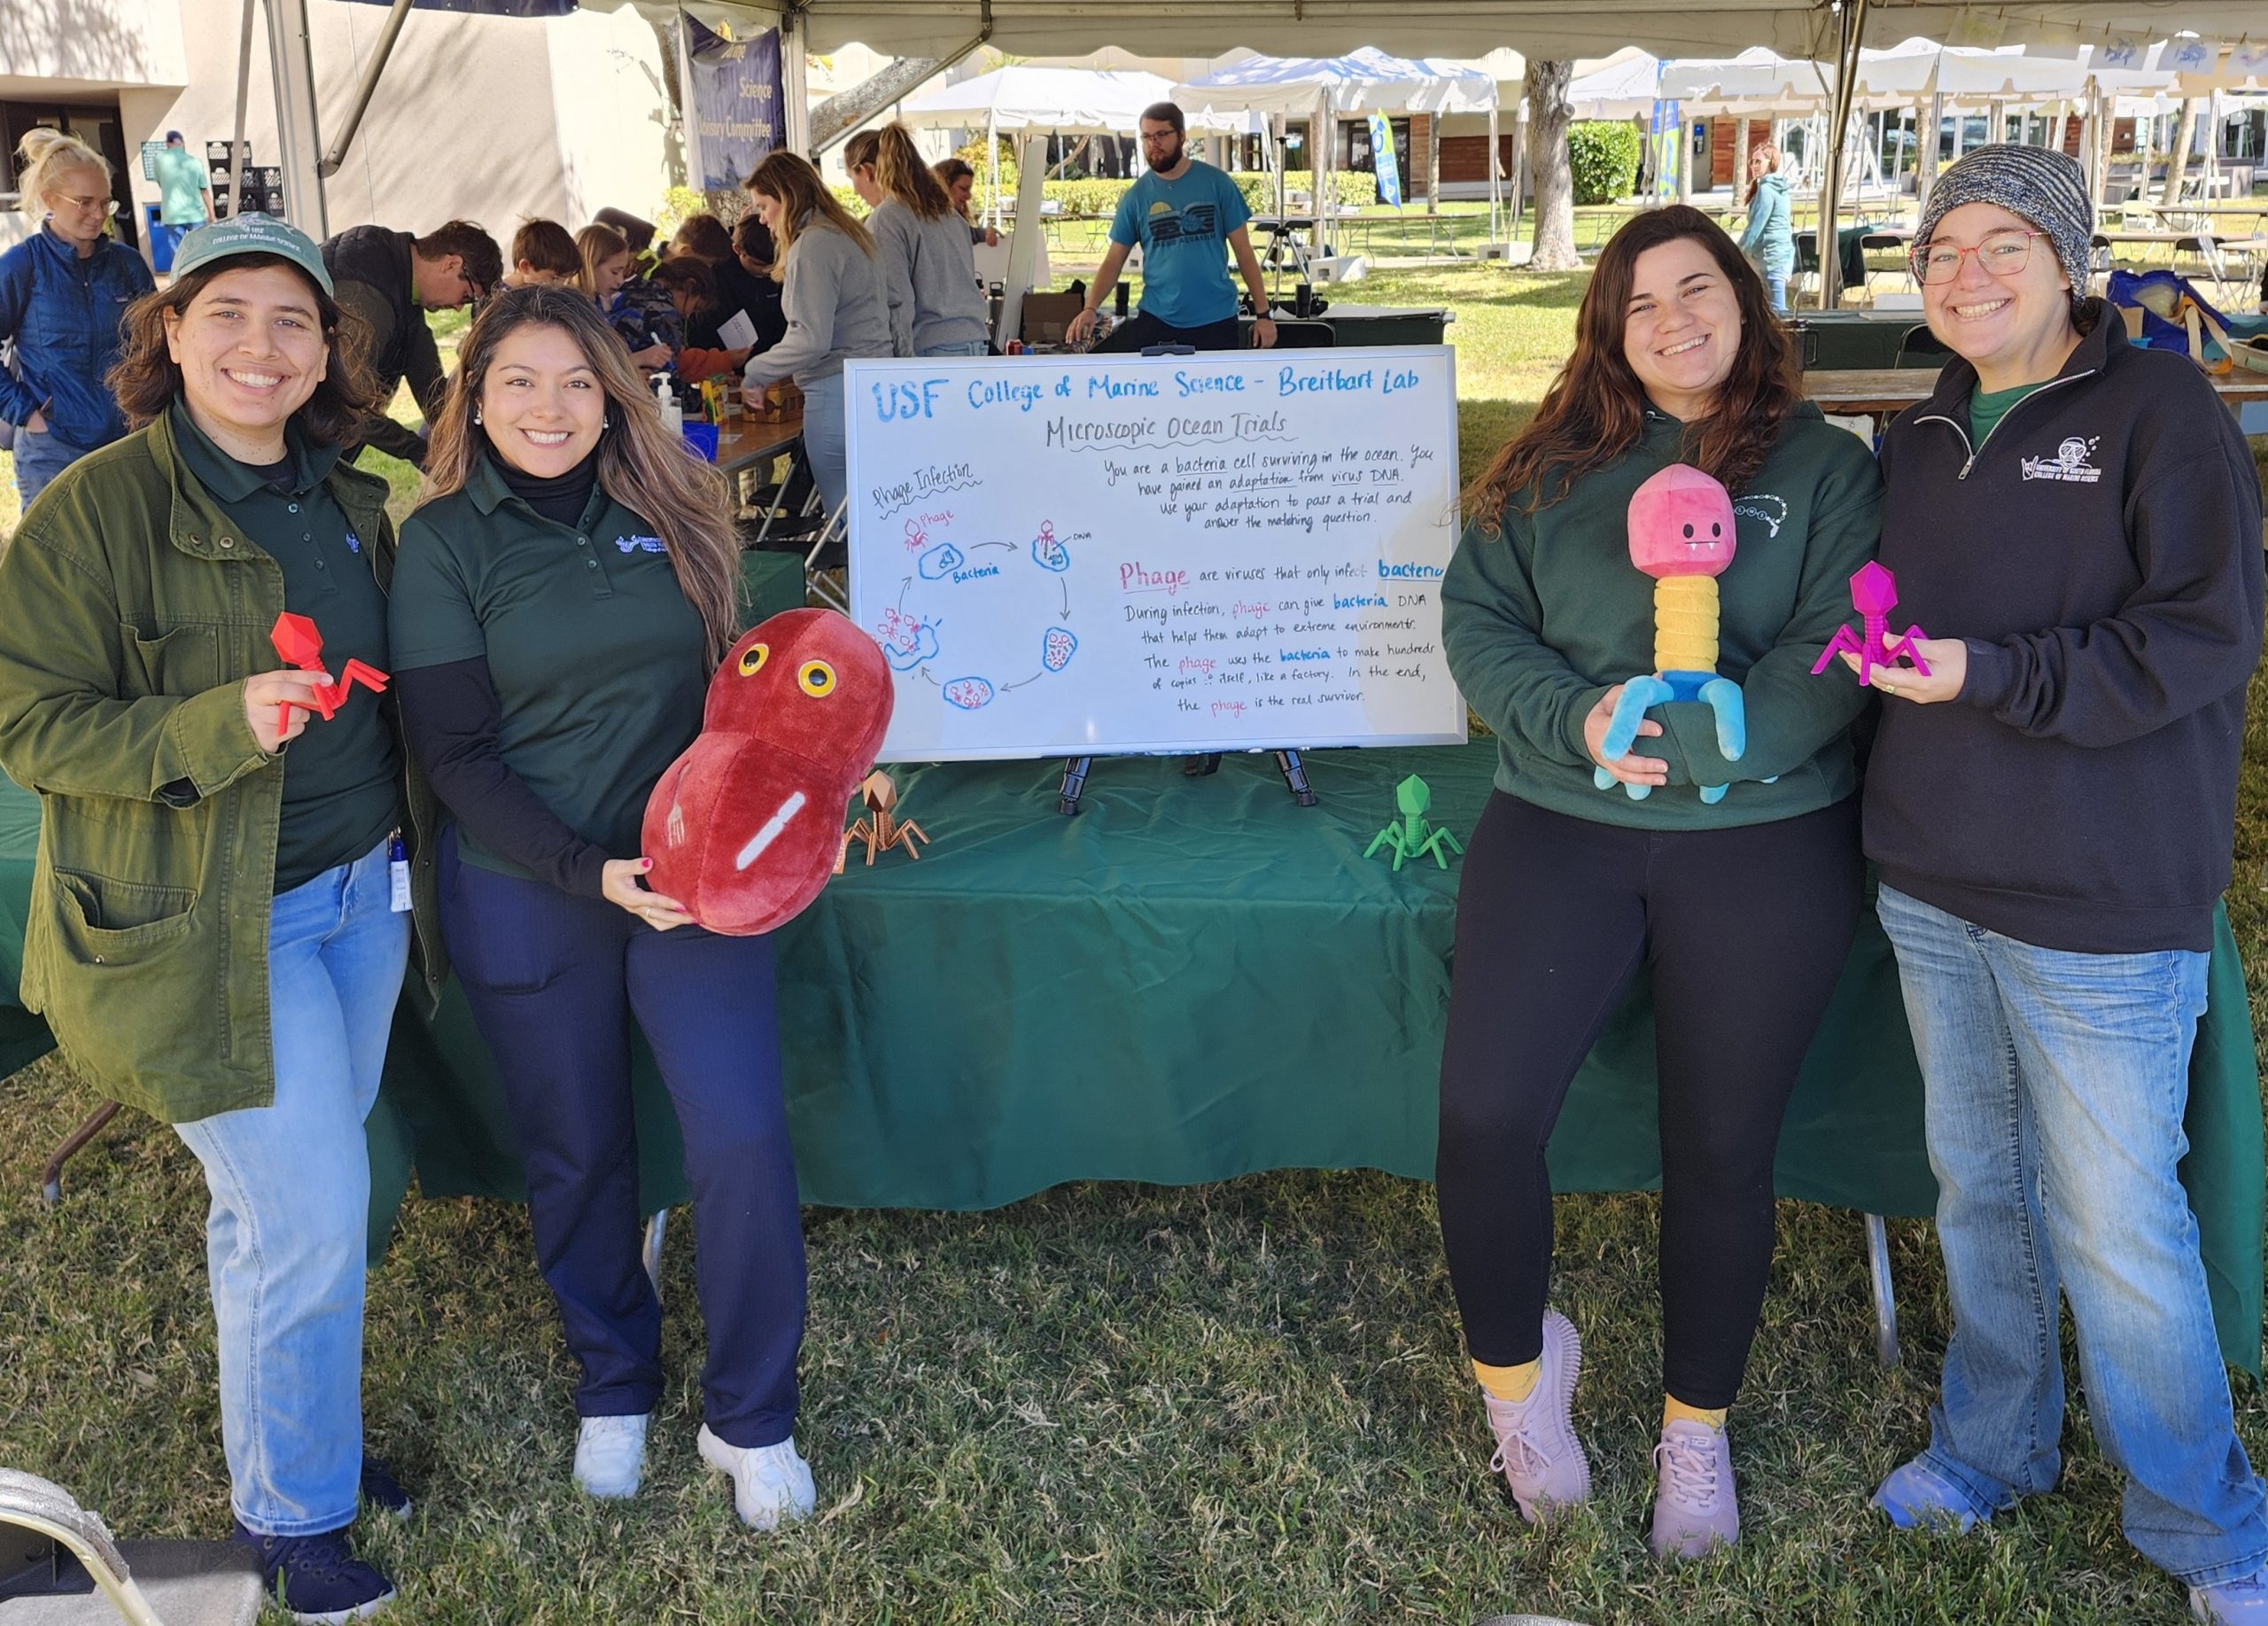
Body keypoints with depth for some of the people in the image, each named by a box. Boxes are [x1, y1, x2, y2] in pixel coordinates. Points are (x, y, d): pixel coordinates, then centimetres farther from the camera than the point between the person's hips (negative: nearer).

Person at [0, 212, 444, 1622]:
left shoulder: (349, 504, 7)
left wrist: (408, 840, 11)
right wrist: (220, 725, -28)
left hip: (362, 891, 6)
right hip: (205, 918, -6)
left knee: (289, 1198, 17)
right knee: (310, 1213, -4)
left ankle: (302, 1417, 38)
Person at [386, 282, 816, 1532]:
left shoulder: (670, 510, 3)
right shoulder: (445, 541, -5)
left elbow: (730, 675, 12)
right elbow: (456, 754, -9)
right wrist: (591, 872, -19)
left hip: (692, 869, 2)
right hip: (528, 894, -1)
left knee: (743, 1136, -5)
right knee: (578, 1154, 13)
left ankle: (749, 1420, 15)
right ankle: (613, 1388, 37)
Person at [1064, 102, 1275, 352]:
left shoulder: (1216, 183, -1)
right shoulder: (1136, 196, 2)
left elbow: (1243, 250, 2)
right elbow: (1113, 261, 3)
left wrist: (1263, 313, -3)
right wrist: (1091, 308, -14)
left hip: (1216, 321, -1)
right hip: (1156, 320, 1)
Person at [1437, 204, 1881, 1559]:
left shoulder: (1827, 467, 3)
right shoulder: (1554, 467, 10)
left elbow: (1836, 656, -8)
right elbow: (1477, 616, 4)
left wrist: (1679, 735, -21)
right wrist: (1576, 720, -14)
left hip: (1762, 843, -1)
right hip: (1561, 824, 1)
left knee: (1724, 1148, 7)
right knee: (1485, 1114, -12)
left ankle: (1699, 1430, 30)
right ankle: (1515, 1364, 18)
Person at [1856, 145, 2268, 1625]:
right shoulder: (1924, 437, 11)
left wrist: (1996, 677, -22)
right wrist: (1877, 652, 1)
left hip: (2102, 907, -6)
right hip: (1932, 888, 6)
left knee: (2118, 1226, 1)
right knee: (1978, 1183, 18)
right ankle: (1994, 1446, 38)